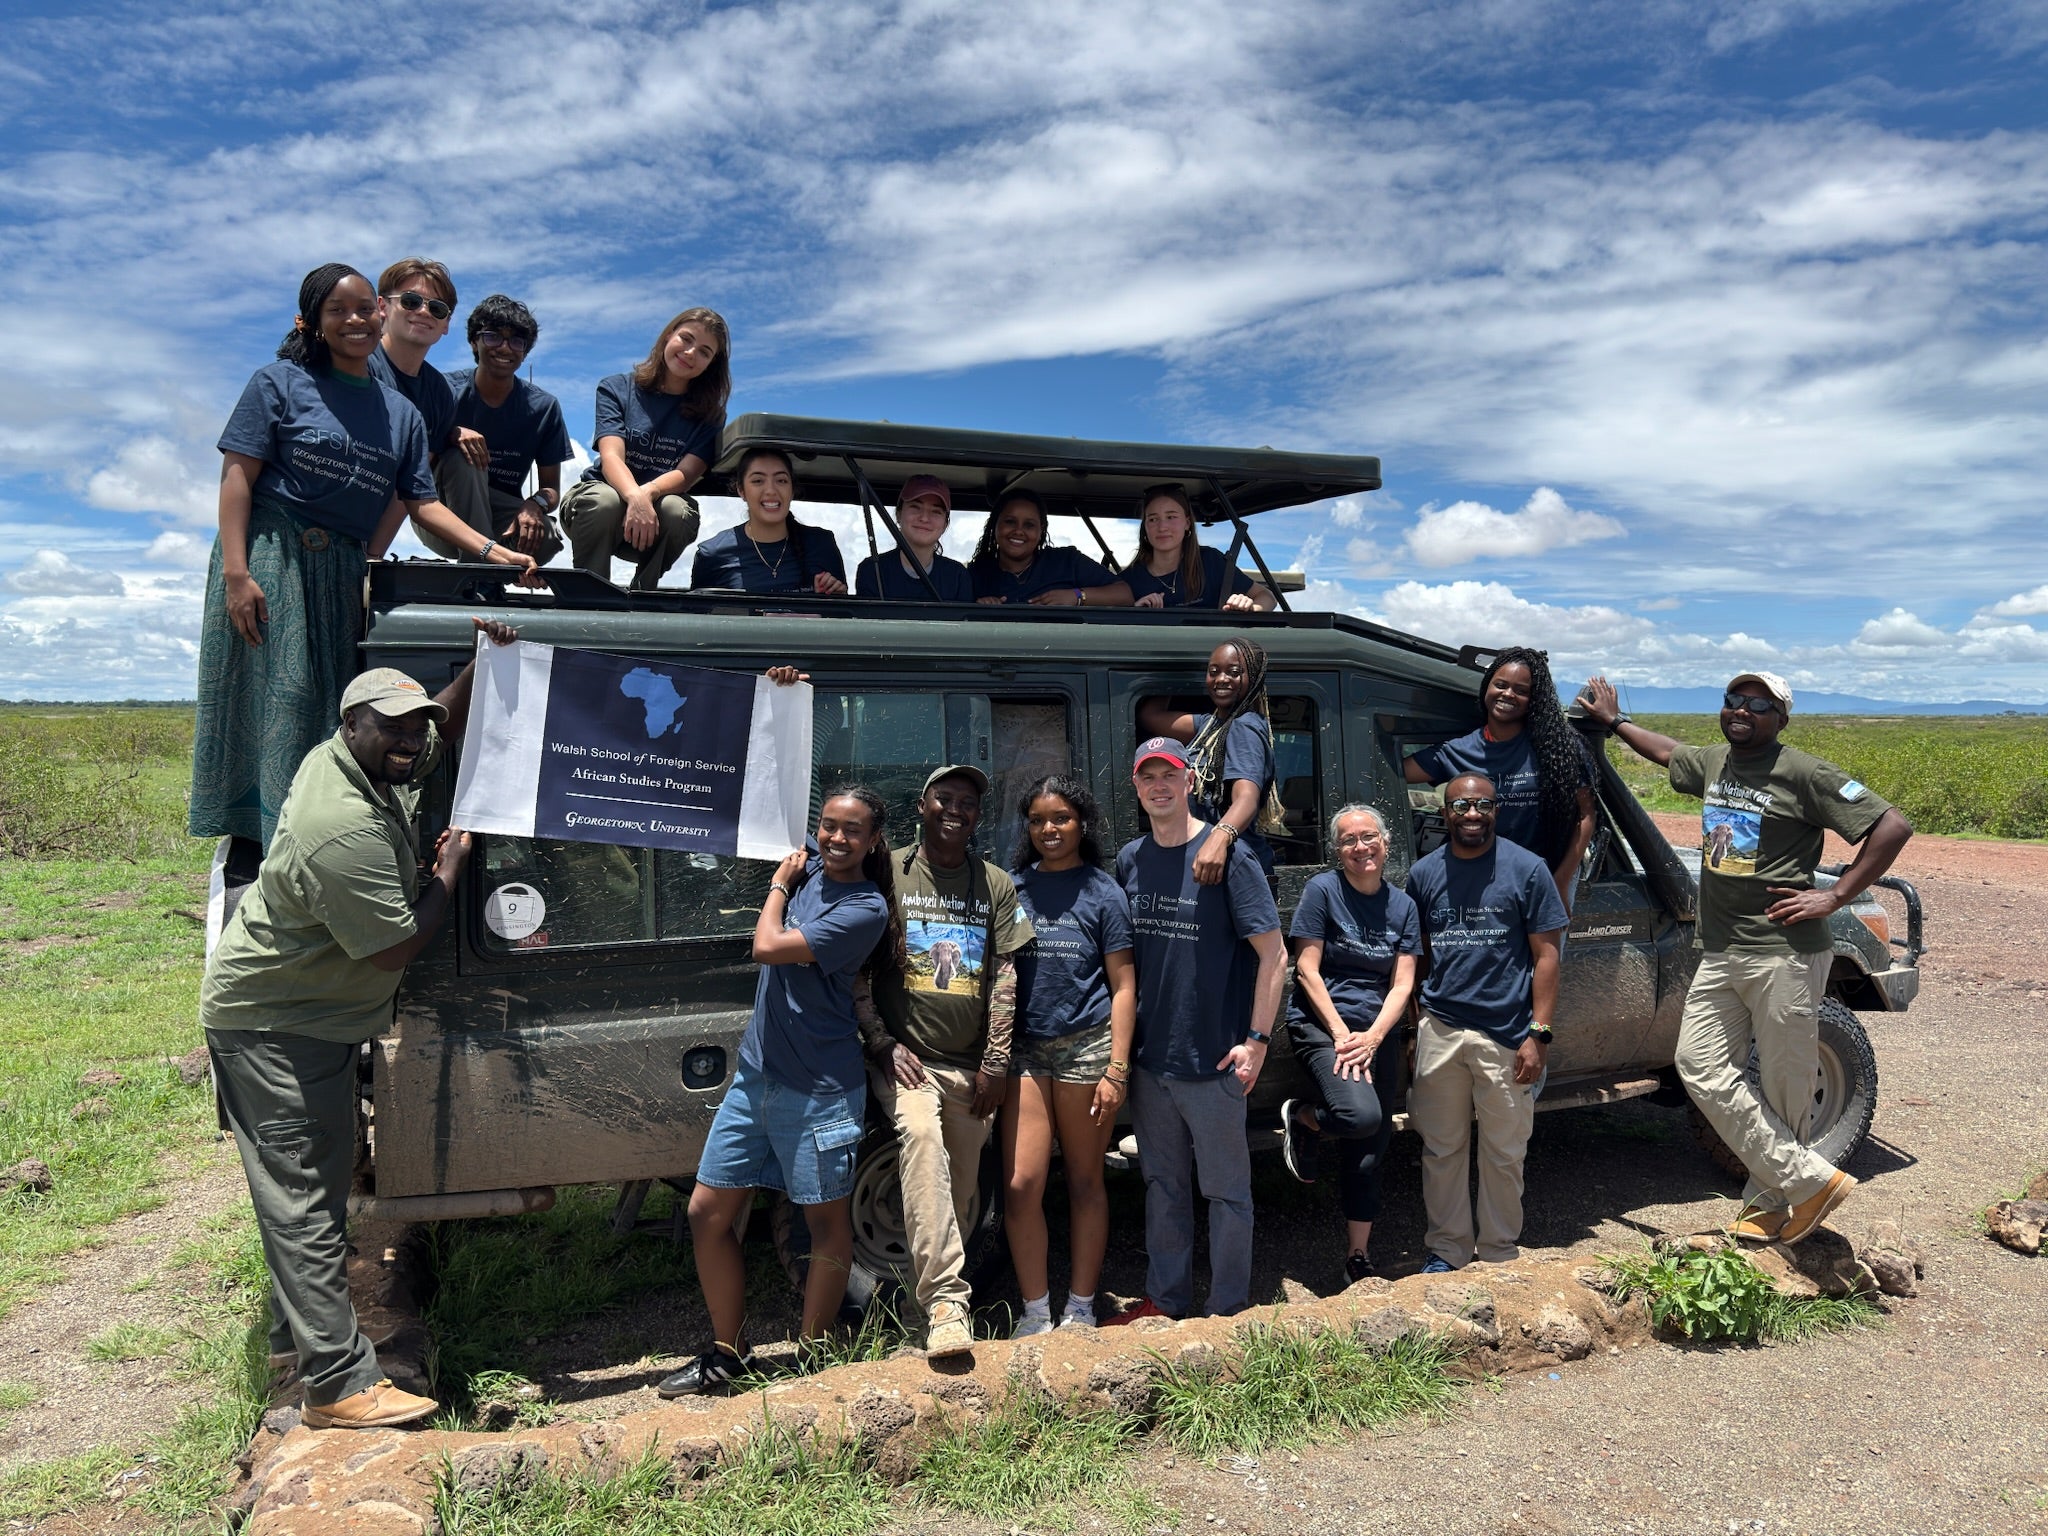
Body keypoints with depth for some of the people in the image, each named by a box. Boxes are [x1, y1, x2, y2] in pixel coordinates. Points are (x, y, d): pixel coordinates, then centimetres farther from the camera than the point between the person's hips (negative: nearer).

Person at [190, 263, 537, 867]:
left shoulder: (401, 413, 14)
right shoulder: (280, 382, 2)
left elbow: (421, 502, 10)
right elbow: (237, 476, -5)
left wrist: (490, 550, -5)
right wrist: (235, 572, -15)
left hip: (342, 570, 4)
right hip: (270, 554, -4)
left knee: (333, 712, 4)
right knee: (270, 705, -7)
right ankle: (248, 856, -2)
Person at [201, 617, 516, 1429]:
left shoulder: (381, 763, -4)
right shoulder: (345, 830, -32)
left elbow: (448, 722, 16)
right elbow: (397, 947, -24)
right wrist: (451, 867, -12)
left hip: (319, 1015, 10)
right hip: (270, 1024, -10)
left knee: (319, 1182, 20)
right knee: (303, 1202, -6)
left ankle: (300, 1333, 34)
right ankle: (338, 1384, 0)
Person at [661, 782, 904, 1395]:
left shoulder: (865, 909, -14)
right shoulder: (808, 865, 6)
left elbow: (768, 946, -17)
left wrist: (779, 884, -4)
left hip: (818, 1090, -7)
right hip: (755, 1074, 7)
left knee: (826, 1219, 7)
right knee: (708, 1212, 9)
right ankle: (727, 1353, 25)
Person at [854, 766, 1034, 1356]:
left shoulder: (996, 885, 8)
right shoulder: (889, 874, 1)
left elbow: (1005, 978, 4)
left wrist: (995, 1063, -2)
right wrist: (883, 1044, -8)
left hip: (970, 1065, 3)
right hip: (905, 1057, -3)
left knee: (961, 1190, 6)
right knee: (920, 1133, -29)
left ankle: (935, 1289, 27)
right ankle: (945, 1302, -31)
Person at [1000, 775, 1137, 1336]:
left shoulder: (1103, 892, 2)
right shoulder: (1012, 886, 9)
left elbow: (1123, 987, 0)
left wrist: (1116, 1070, -8)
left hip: (1086, 1046, -2)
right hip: (1025, 1046, 2)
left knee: (1085, 1181, 8)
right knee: (1020, 1184, -3)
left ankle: (1080, 1309, 22)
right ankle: (1035, 1313, 13)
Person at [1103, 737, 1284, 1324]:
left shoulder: (1227, 855, -10)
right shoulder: (1129, 859, 5)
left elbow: (1273, 954, -10)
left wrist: (1257, 1039, -13)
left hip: (1213, 1061, -5)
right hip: (1149, 1057, 5)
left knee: (1226, 1190, 8)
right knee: (1163, 1184, 17)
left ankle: (1229, 1309, 23)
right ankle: (1165, 1298, 32)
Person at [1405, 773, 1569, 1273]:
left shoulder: (1527, 869, -3)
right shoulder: (1424, 873, 6)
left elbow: (1545, 955, -3)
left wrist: (1538, 1034, -9)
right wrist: (1410, 1027, 9)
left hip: (1507, 1035, -2)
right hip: (1439, 1031, 3)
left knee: (1503, 1154, 9)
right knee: (1442, 1150, 11)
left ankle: (1499, 1255, 25)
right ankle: (1447, 1248, 26)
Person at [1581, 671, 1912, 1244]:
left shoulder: (1802, 774, -10)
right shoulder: (1712, 763, 11)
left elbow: (1893, 826, -13)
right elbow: (1669, 752, 34)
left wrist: (1836, 897, -14)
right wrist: (1614, 720, 37)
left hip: (1785, 955, -7)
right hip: (1720, 953, 7)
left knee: (1783, 1086, 2)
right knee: (1702, 1067, 2)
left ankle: (1770, 1200, 16)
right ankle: (1811, 1181, 11)